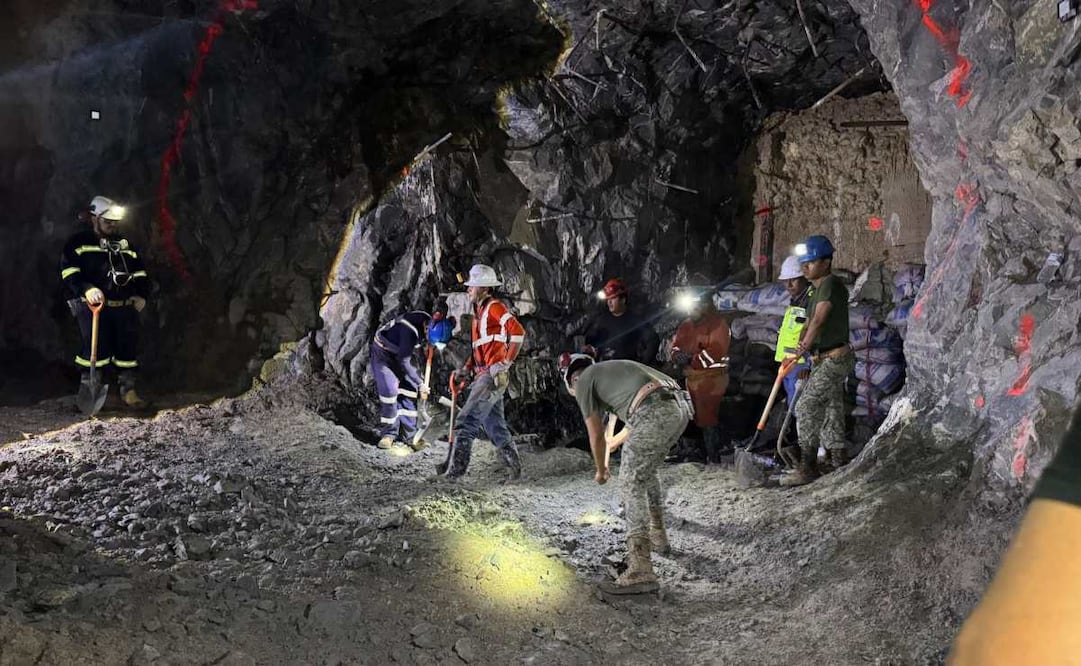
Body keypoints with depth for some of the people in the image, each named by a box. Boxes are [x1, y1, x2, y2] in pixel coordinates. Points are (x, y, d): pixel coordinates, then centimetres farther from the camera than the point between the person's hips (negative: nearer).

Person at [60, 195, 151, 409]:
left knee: (128, 347, 4)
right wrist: (87, 289, -24)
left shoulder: (125, 245, 20)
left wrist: (141, 295, 7)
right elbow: (68, 271, -9)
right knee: (96, 348, -12)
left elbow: (139, 272, 23)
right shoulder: (78, 243, 4)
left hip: (124, 306, 5)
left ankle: (128, 392, 14)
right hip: (93, 305, -5)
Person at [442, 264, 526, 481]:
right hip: (483, 376, 10)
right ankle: (514, 467, 18)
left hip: (493, 375, -10)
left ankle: (457, 469, -14)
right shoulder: (479, 312, 22)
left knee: (467, 420, -13)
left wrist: (506, 362, -18)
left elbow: (518, 332, -19)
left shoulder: (495, 307, -7)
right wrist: (466, 369, 13)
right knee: (494, 425, 12)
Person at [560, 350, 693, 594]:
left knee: (631, 483, -5)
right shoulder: (613, 368, 37)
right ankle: (657, 535, 44)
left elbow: (596, 436, 16)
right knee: (646, 472, 29)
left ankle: (641, 571, -12)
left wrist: (601, 470, 34)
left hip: (655, 413, -8)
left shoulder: (583, 381, 14)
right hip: (681, 407, 8)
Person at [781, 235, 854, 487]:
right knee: (831, 412, 12)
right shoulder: (818, 290, 17)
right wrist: (801, 345, -8)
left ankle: (808, 467, -10)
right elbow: (810, 324, 11)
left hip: (834, 358, -10)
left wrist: (805, 347, -6)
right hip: (824, 360, 10)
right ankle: (841, 465, 19)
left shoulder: (831, 283, -13)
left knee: (806, 407, -13)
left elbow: (819, 320, -17)